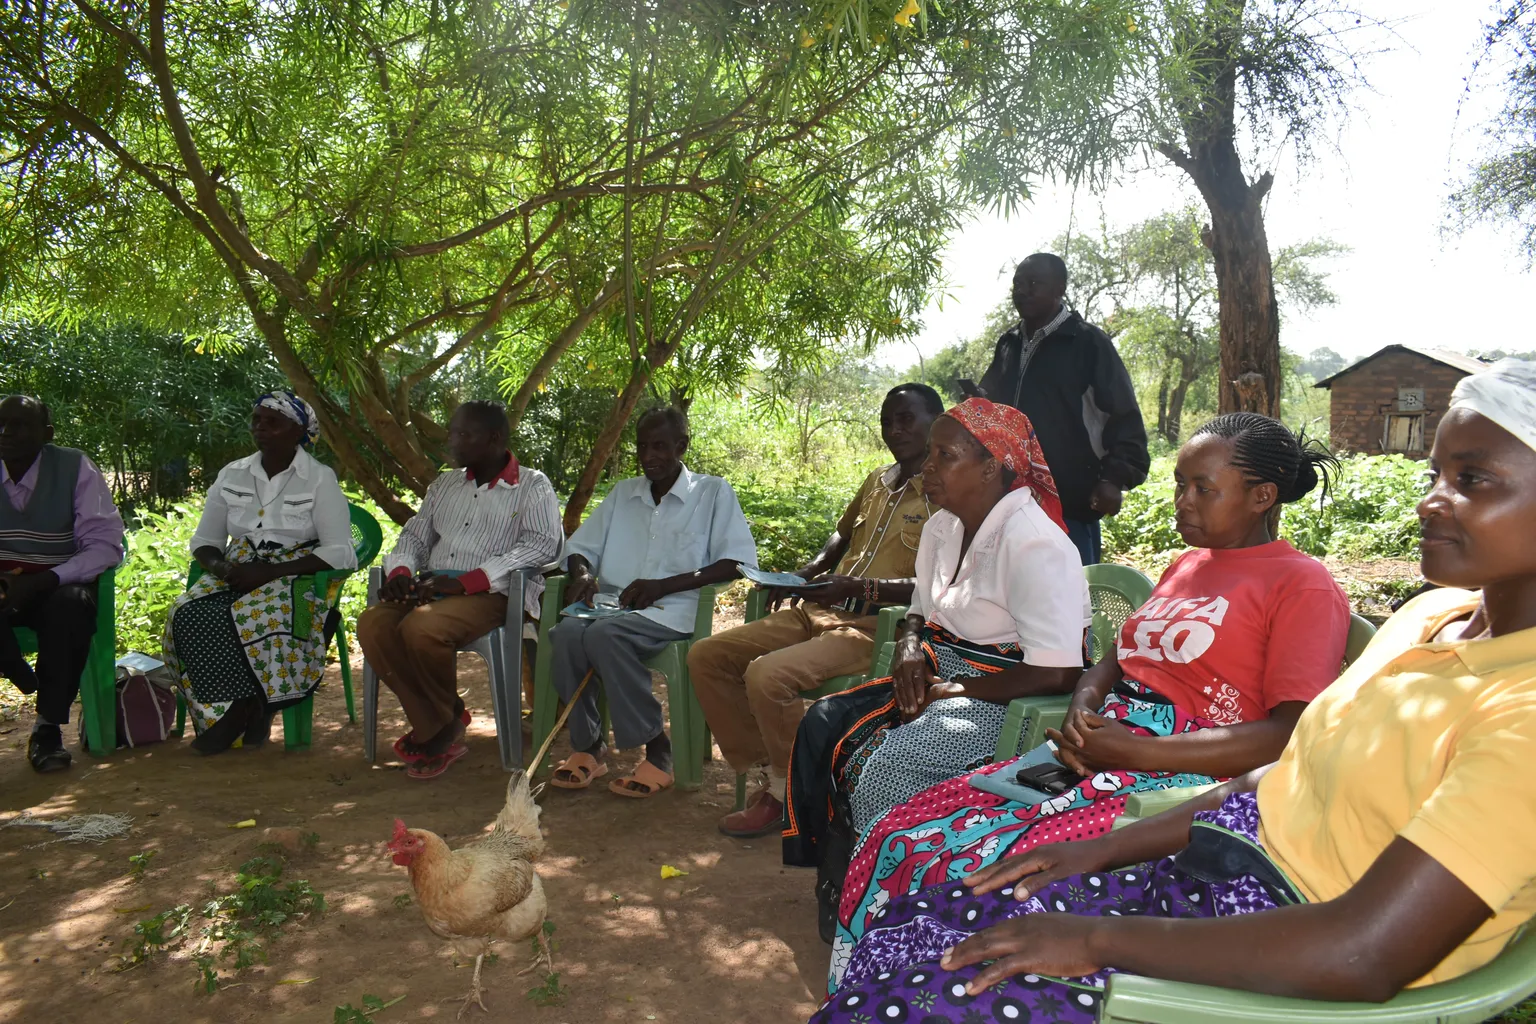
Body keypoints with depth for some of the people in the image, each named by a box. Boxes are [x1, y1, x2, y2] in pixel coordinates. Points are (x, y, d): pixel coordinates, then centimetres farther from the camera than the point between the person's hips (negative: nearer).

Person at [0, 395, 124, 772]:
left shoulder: (75, 468, -7)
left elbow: (106, 545, -12)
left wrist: (41, 582, -26)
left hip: (59, 586, -2)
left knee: (70, 605, -36)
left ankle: (47, 726, -20)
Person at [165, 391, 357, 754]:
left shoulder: (320, 479, -3)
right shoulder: (232, 475, 11)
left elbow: (339, 553, -11)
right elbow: (204, 542, 16)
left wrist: (270, 572, -19)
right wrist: (220, 566, -8)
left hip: (295, 578, -4)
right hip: (235, 576, 5)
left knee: (257, 617, -35)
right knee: (186, 614, -25)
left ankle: (237, 713, -12)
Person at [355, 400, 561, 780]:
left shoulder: (532, 486, 2)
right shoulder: (445, 484, 23)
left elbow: (542, 543, -13)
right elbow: (415, 535, 25)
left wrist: (465, 581, -21)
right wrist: (401, 570, -2)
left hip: (491, 594, -6)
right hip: (431, 588, 6)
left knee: (421, 628, -33)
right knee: (372, 625, -22)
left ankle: (442, 725, -6)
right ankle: (441, 732, -13)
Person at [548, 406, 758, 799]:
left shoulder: (713, 492, 6)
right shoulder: (622, 493, 21)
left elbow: (736, 562, -5)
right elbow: (581, 546, 23)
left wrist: (663, 585, -14)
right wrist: (582, 573, -3)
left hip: (673, 612, -4)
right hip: (614, 604, 5)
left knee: (605, 634, -33)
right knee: (566, 631, -28)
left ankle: (657, 751, -20)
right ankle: (587, 747, -12)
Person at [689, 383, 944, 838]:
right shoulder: (877, 482, 19)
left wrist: (860, 587, -22)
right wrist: (808, 571, 16)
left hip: (877, 626, -8)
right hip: (820, 612, 9)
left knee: (766, 675, -31)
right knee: (705, 656, -4)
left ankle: (789, 793, -7)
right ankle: (770, 772, 0)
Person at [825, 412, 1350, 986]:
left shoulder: (1304, 587, -3)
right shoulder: (1187, 565, 23)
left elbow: (1294, 734, -15)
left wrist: (1135, 751, -17)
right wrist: (1083, 707, 0)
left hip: (1176, 777, -8)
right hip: (1094, 759, 8)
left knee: (961, 872, -28)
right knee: (894, 841, -9)